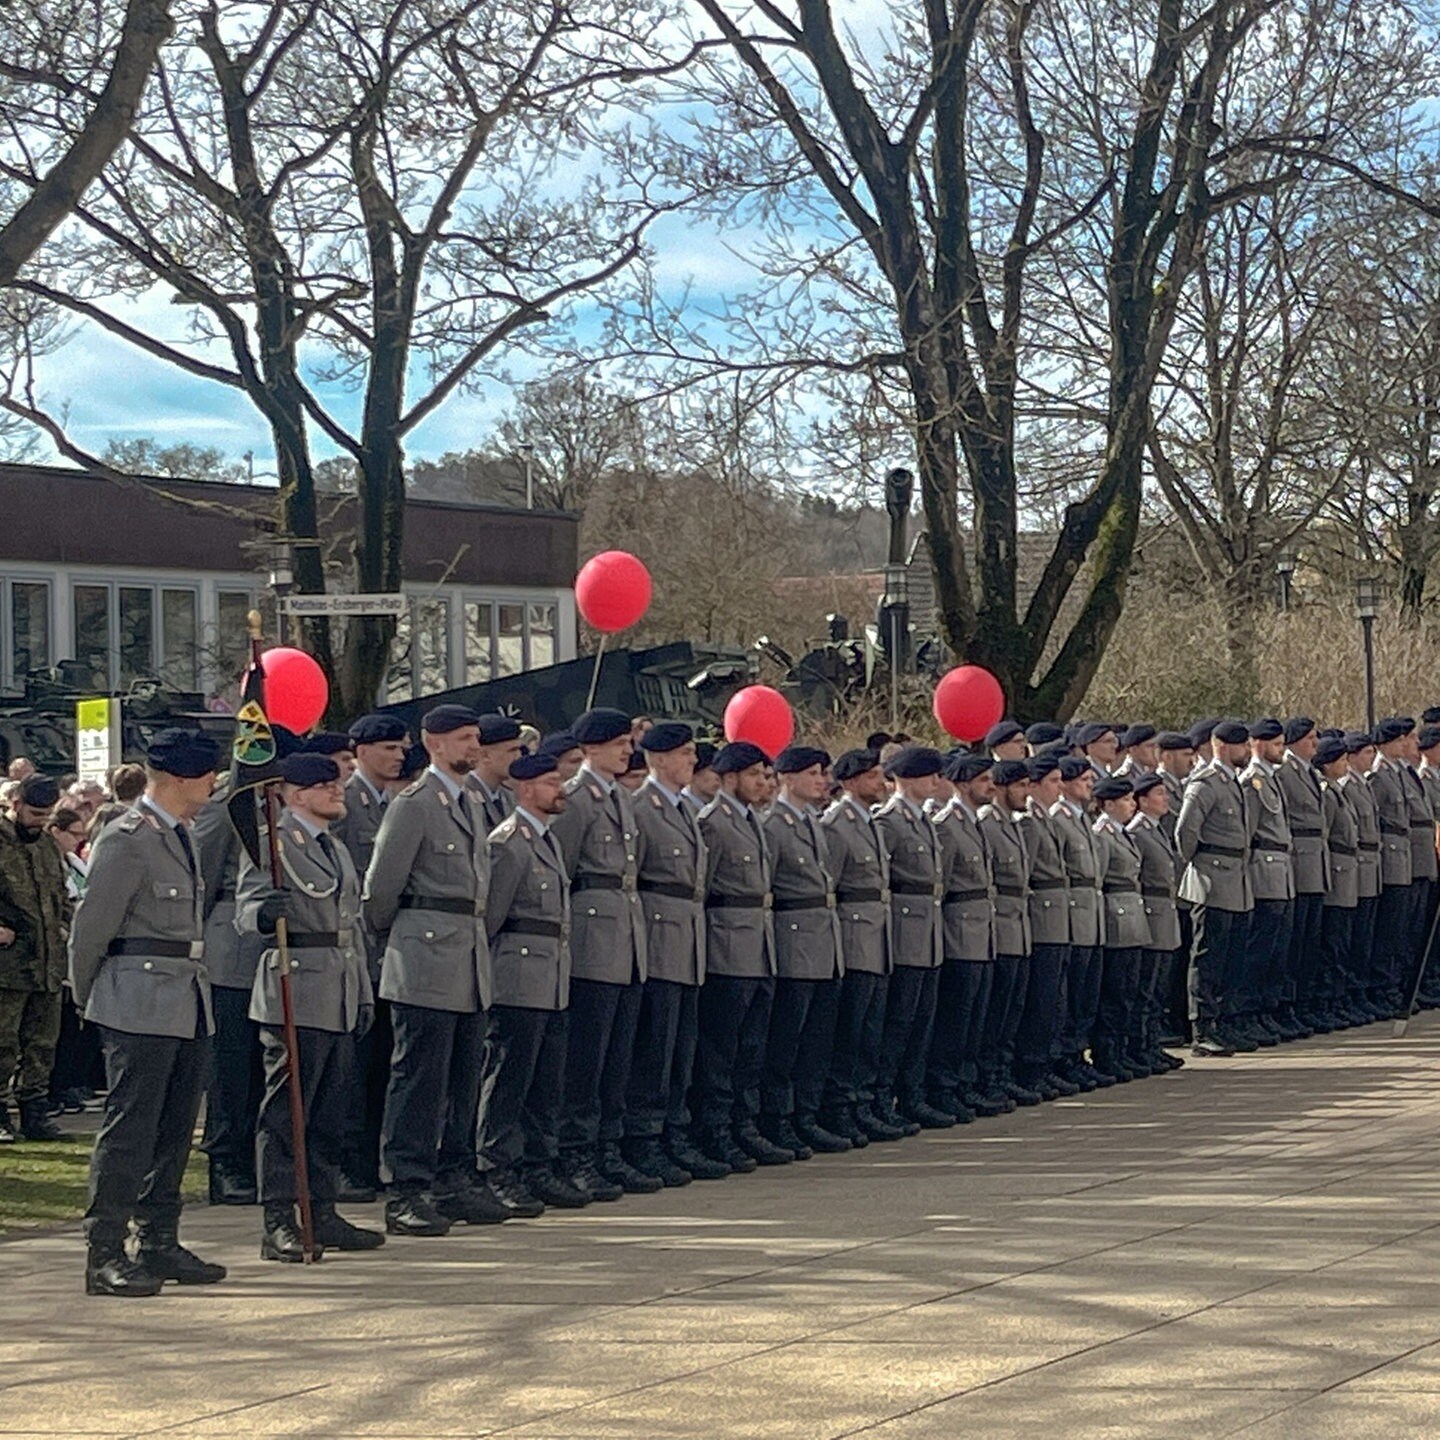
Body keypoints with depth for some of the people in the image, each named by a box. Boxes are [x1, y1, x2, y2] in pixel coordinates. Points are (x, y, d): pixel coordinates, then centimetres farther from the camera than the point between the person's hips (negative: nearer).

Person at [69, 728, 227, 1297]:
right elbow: (91, 925, -8)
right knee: (130, 1128, -7)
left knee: (174, 1131, 12)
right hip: (140, 1006, -9)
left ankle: (160, 1244, 20)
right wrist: (88, 999, 1)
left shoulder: (182, 835, 17)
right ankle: (104, 1254, -4)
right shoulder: (126, 839, -12)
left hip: (188, 1004, 9)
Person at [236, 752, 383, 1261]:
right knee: (285, 1110, -6)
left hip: (341, 1000, 8)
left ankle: (323, 1213, 18)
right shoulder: (272, 842, -4)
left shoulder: (337, 850, 21)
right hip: (294, 994, -8)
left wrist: (364, 993, 20)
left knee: (332, 1112, 11)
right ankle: (279, 1223, -4)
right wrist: (264, 914, -36)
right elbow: (246, 909, -13)